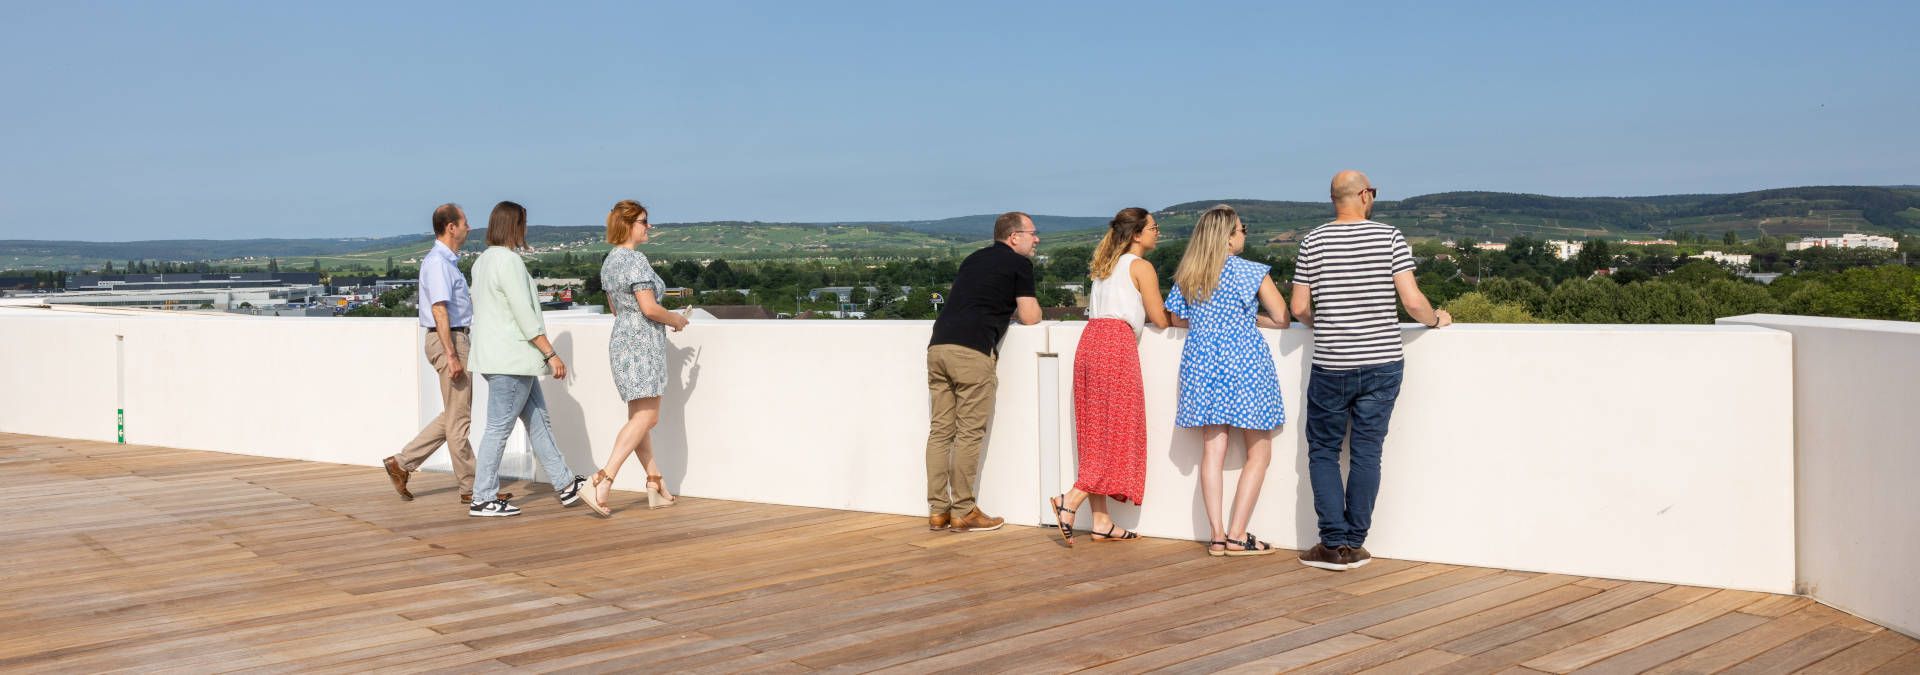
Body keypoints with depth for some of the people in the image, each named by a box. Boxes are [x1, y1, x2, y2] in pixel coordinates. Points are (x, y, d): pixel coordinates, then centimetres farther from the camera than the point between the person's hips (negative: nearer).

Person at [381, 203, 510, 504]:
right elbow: (439, 311, -20)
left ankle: (402, 463, 18)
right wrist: (451, 355, -23)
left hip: (456, 340, 10)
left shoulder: (447, 261, 17)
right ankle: (470, 487, 4)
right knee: (459, 418, -3)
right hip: (448, 341, -10)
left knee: (453, 416, 14)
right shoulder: (438, 262, -14)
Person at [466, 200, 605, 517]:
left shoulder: (483, 261, 16)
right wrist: (551, 354, -15)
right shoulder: (508, 260, -15)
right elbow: (525, 315, -19)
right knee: (499, 427, -4)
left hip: (499, 357, 10)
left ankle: (565, 485, 18)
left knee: (538, 420, 13)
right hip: (510, 359, -10)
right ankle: (483, 499, 1)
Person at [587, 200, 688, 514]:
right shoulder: (636, 259, -15)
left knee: (639, 416, 10)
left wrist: (666, 319, 18)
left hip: (622, 342, 10)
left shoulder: (609, 261, 14)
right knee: (646, 416, -10)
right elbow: (649, 308, -21)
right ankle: (604, 479, -18)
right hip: (642, 344, -10)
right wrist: (675, 319, -2)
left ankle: (655, 483, 15)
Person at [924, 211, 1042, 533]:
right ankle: (963, 512, 1)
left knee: (940, 430, 8)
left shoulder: (973, 259, 26)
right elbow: (1030, 318, 3)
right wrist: (1022, 307, 24)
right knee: (969, 433, -2)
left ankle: (937, 510, 11)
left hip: (939, 344, 7)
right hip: (972, 351, -7)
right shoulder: (1019, 264, 5)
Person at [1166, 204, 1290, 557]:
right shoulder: (1251, 272, -6)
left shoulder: (1187, 276, 7)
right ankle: (1237, 536, -2)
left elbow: (1177, 318, 17)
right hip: (1244, 363, -5)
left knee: (1212, 451, 7)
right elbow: (1282, 318, -4)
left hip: (1201, 363, 5)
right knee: (1259, 453, 3)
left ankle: (1217, 535, 5)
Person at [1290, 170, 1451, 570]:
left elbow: (1299, 309, 0)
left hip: (1330, 367, 0)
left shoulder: (1313, 242, 0)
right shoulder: (1389, 237, -4)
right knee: (1366, 453, 6)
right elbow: (1413, 302, -10)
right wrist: (1436, 320, 10)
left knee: (1323, 451, 10)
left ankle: (1335, 544, 3)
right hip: (1381, 363, 0)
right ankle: (1354, 544, 10)